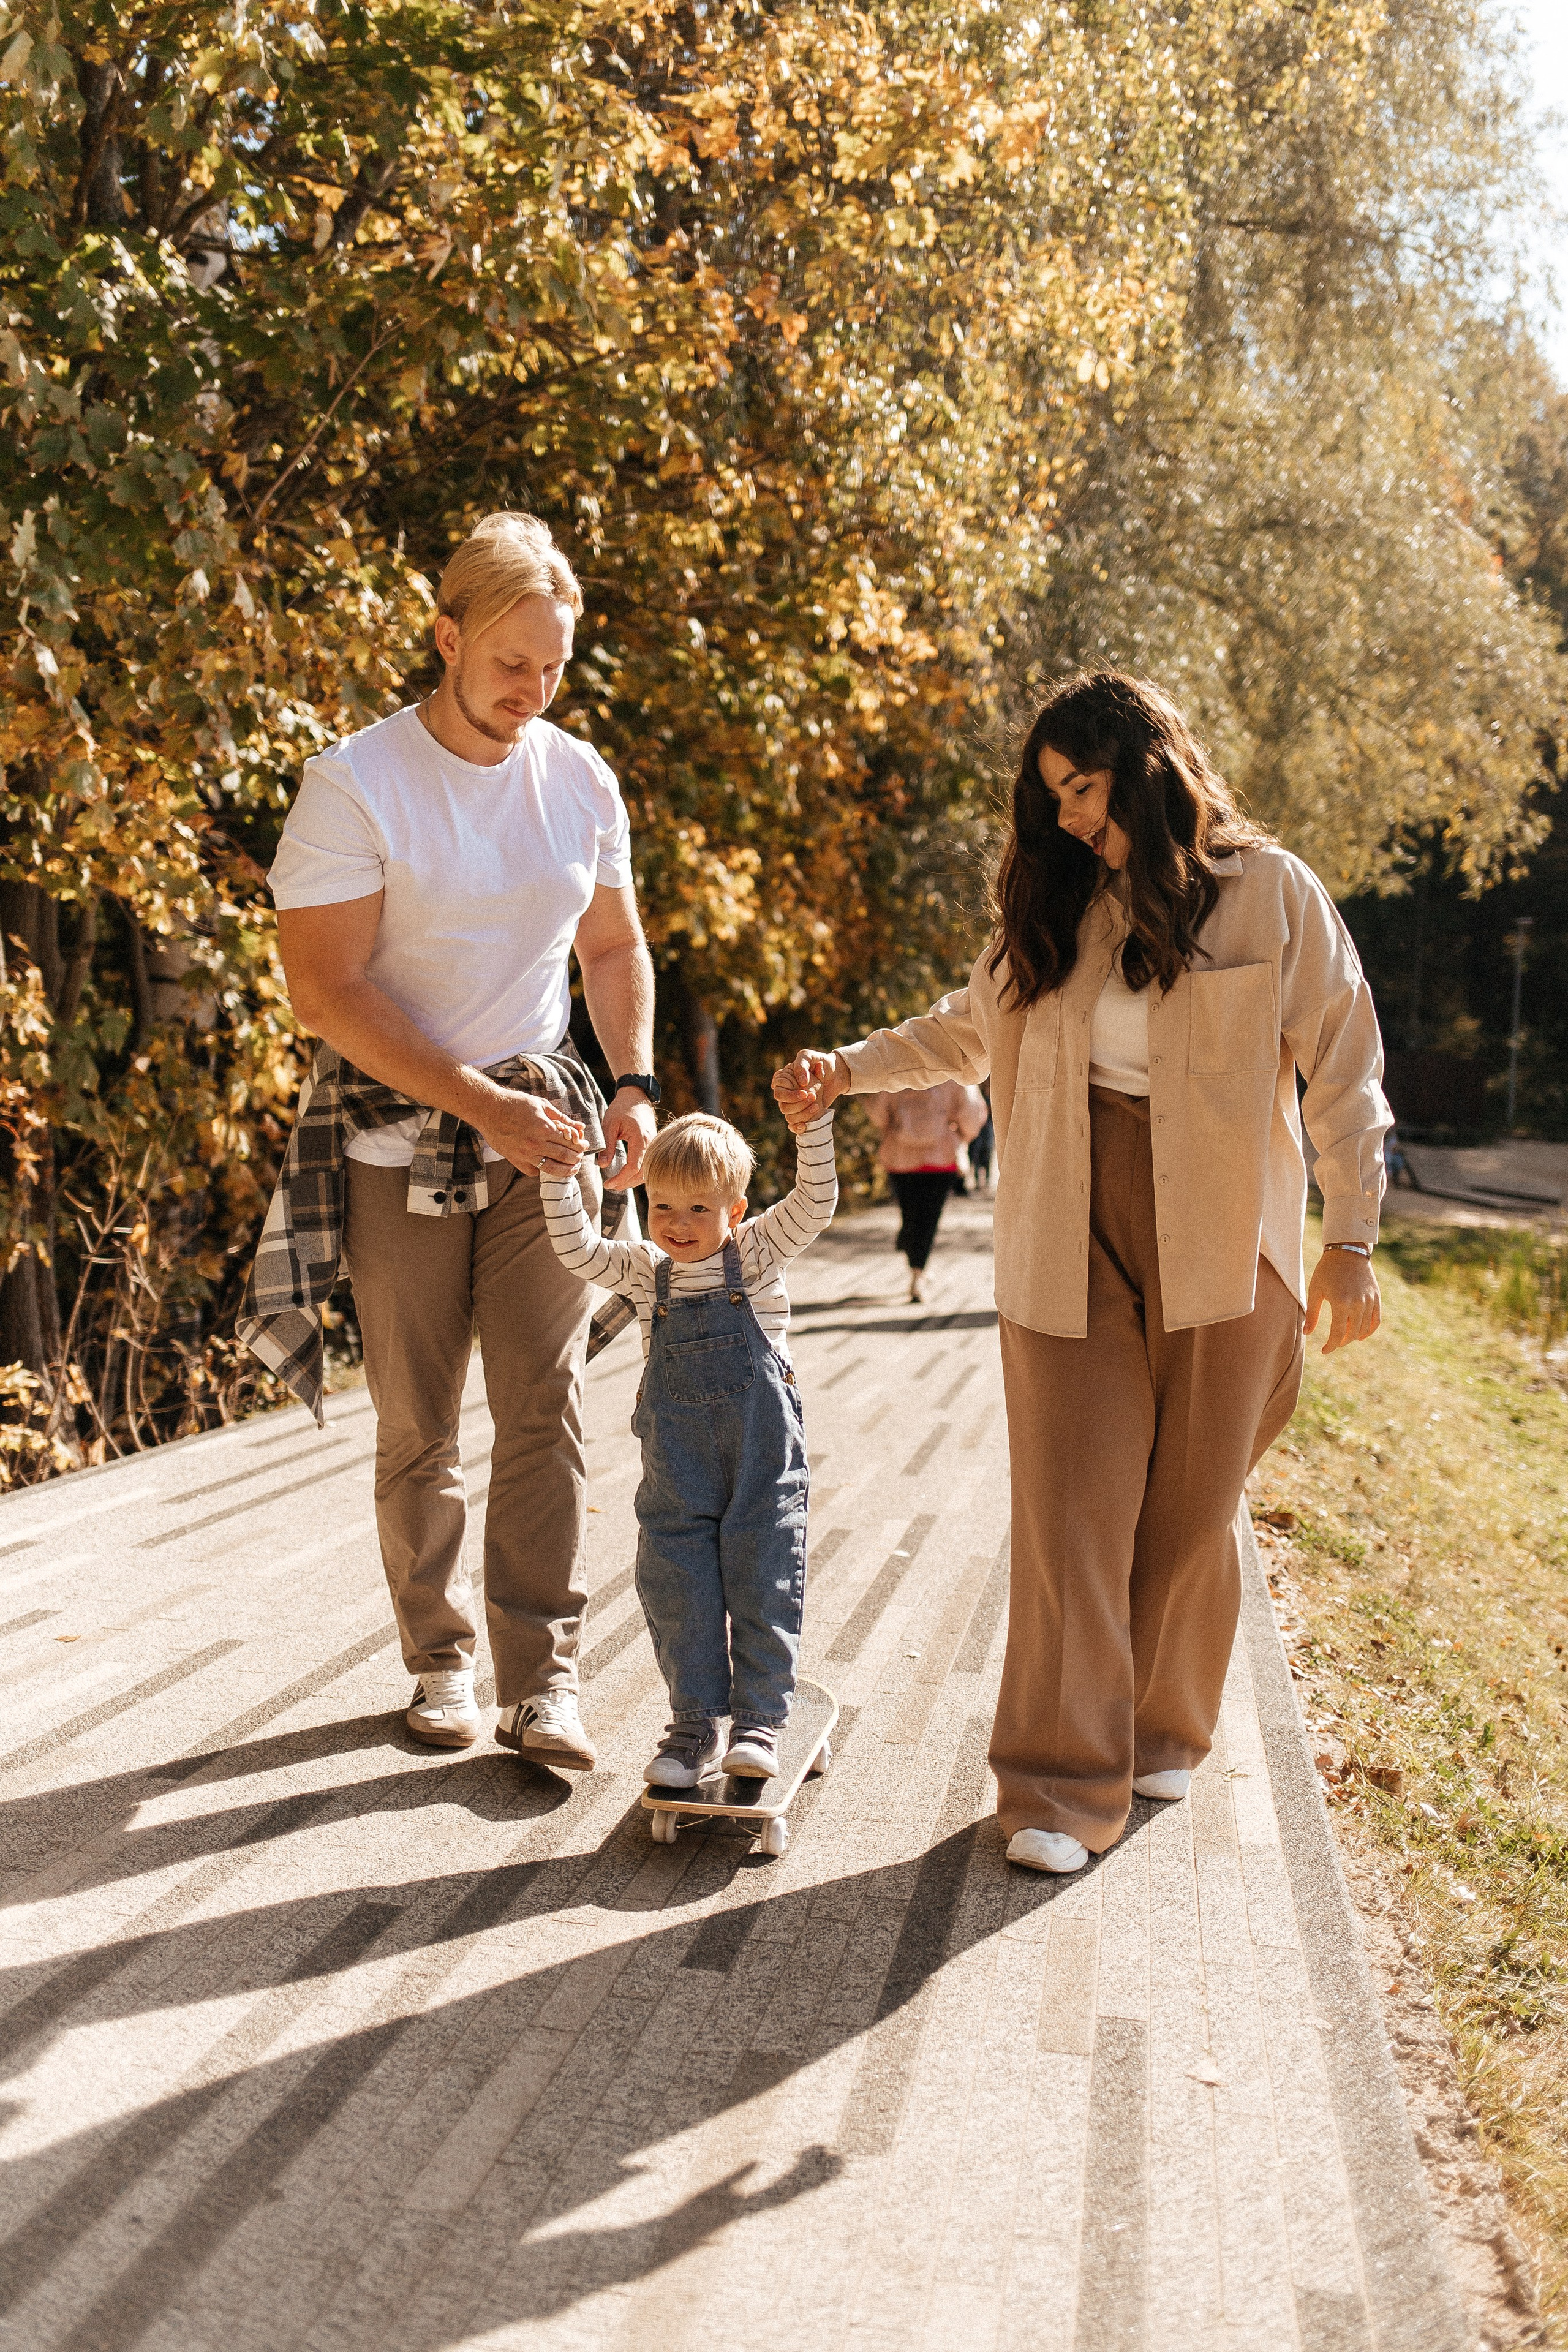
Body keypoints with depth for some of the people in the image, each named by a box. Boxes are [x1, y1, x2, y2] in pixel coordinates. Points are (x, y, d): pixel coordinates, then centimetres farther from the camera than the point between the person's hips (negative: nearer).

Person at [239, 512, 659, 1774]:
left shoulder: (582, 780, 3)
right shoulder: (356, 784, -12)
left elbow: (613, 948, 16)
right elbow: (326, 991, -15)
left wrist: (634, 1082, 0)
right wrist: (484, 1104, -19)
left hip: (543, 1128, 3)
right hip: (399, 1134, -3)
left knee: (547, 1403, -4)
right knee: (417, 1423, 6)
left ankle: (543, 1677, 2)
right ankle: (442, 1657, 22)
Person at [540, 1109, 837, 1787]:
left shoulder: (757, 1252, 0)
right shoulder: (645, 1270, 8)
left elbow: (814, 1202, -10)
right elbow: (578, 1251, -1)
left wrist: (813, 1121, -21)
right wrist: (557, 1173, -9)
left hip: (763, 1446, -3)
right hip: (676, 1456, 3)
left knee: (762, 1578, 0)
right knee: (677, 1581, 3)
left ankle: (760, 1718, 10)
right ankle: (696, 1723, 13)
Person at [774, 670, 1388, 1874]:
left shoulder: (1272, 893, -1)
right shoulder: (1055, 908, 9)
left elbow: (1344, 1072, 0)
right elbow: (969, 1030, 21)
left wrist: (1352, 1241, -3)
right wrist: (849, 1068, 7)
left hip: (1221, 1245, -2)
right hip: (1075, 1248, 2)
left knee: (1192, 1506, 8)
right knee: (1073, 1507, -3)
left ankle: (1164, 1732, 29)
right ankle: (1065, 1783, 2)